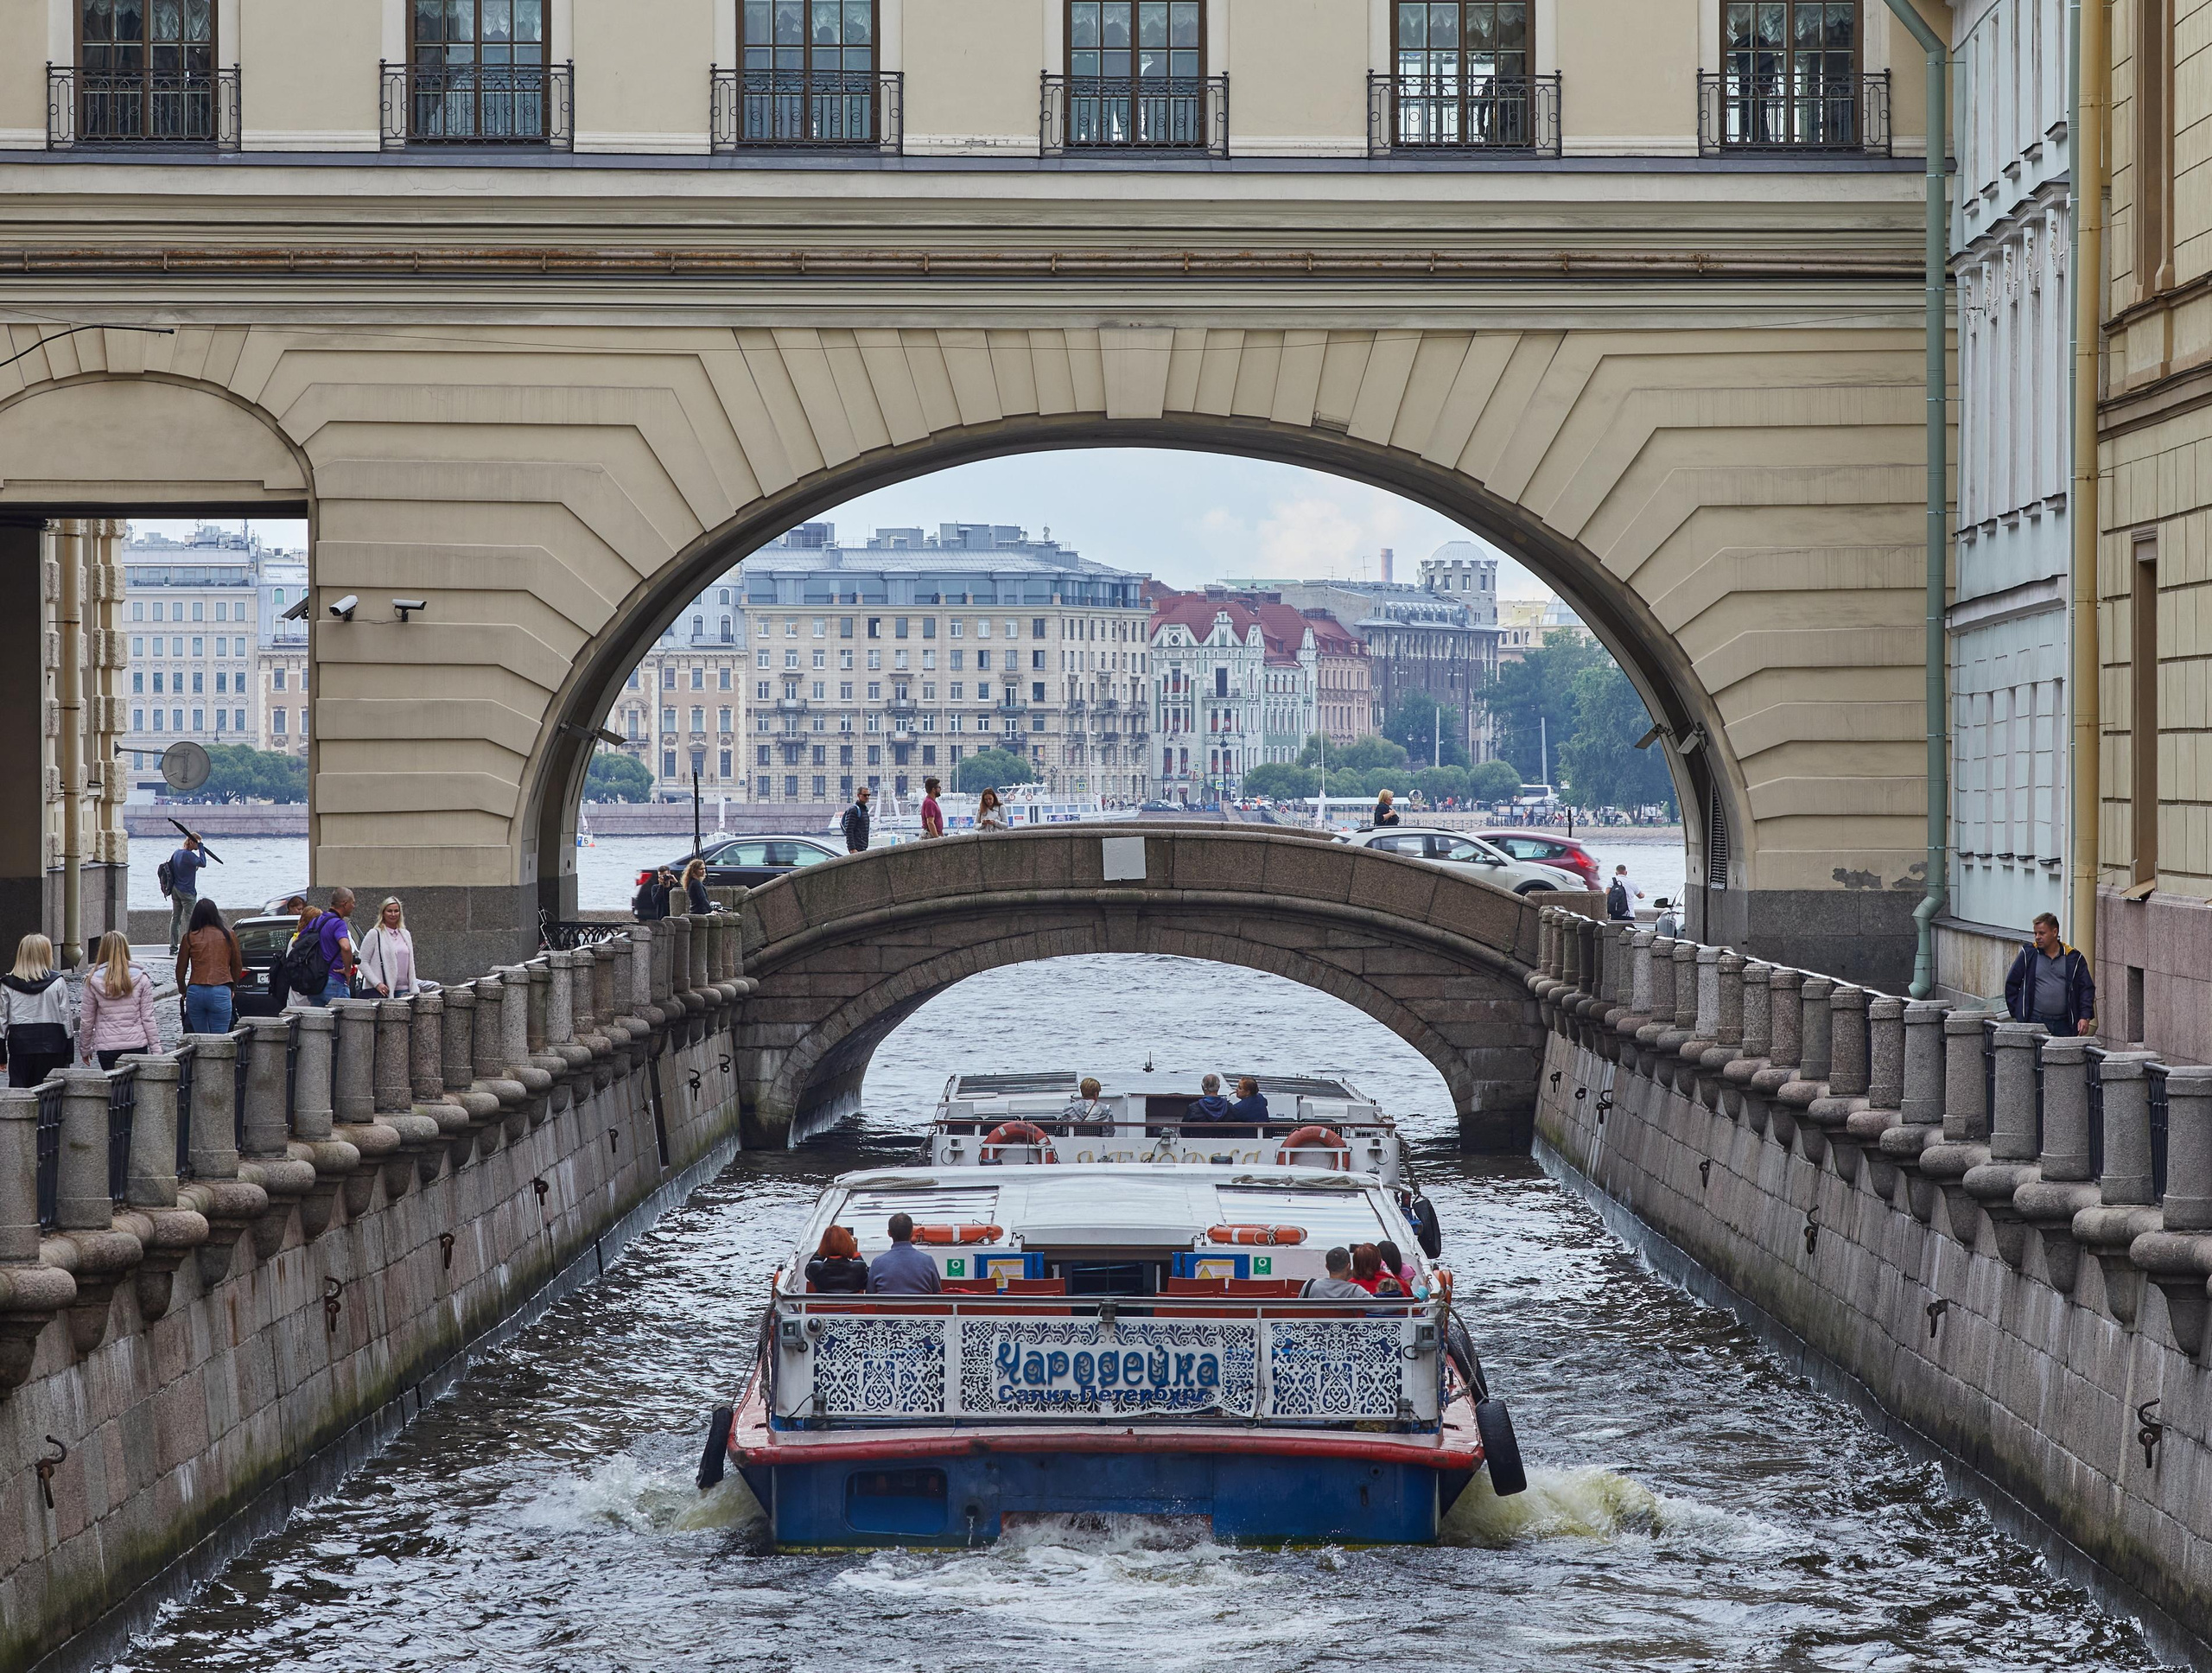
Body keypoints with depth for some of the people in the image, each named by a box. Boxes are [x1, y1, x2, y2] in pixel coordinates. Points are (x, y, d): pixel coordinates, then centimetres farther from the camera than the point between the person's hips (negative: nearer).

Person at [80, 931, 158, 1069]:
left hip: (107, 1049, 0)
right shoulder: (141, 979, -2)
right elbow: (148, 1018, 0)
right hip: (137, 1045, 0)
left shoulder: (94, 981, -2)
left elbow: (86, 1020, 4)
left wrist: (84, 1049, 17)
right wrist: (156, 1049, 7)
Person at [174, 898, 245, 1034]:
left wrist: (183, 991, 26)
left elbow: (180, 970, 8)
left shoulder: (190, 937, 4)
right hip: (221, 992, -1)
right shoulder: (228, 936, 5)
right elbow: (237, 966, 13)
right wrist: (232, 987, 30)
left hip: (195, 992, 1)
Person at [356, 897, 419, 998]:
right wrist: (377, 983, -14)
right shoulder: (374, 935, 1)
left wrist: (414, 991, 11)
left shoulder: (406, 935, 17)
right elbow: (363, 963, -3)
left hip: (402, 990, 4)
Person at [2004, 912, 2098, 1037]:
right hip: (2035, 1021, -1)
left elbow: (2087, 988, 9)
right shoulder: (2028, 954, 5)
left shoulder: (2073, 958, 6)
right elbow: (2011, 984, 12)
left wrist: (2085, 1017, -2)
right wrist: (2017, 1013, 5)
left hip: (2064, 1024, 1)